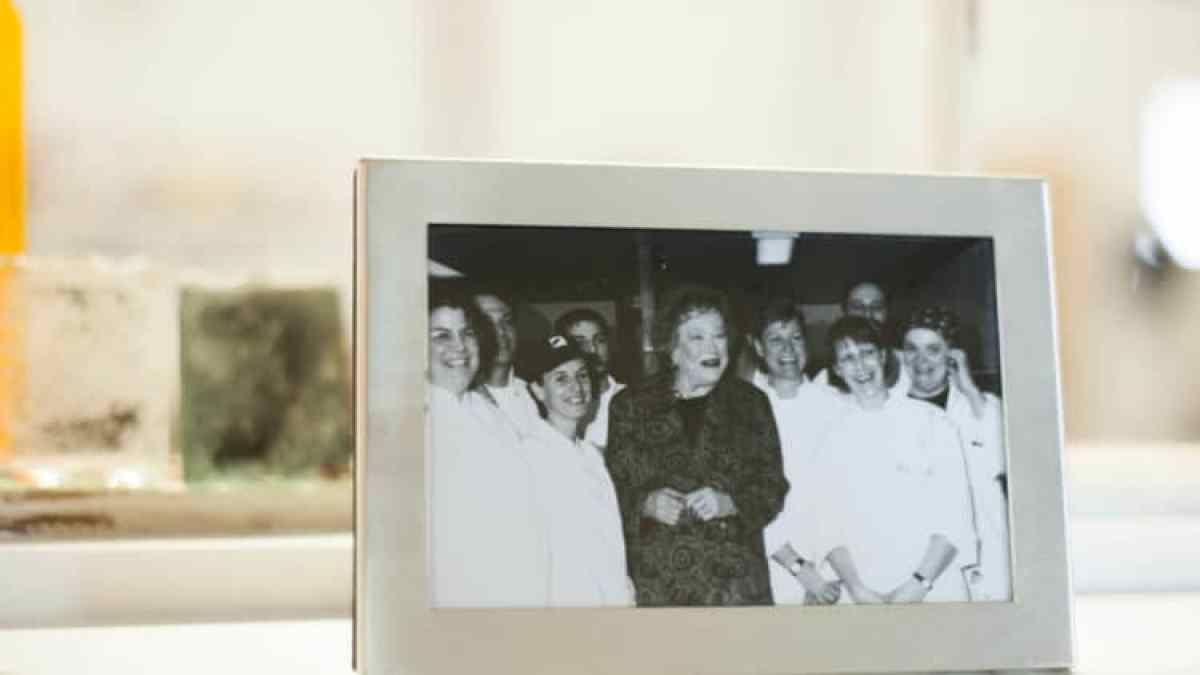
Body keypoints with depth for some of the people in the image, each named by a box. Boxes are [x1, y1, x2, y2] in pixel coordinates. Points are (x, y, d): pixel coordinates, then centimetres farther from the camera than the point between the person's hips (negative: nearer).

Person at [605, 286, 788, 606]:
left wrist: (729, 503, -11)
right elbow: (613, 490, 8)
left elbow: (772, 489, 8)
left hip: (735, 582, 1)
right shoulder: (632, 405, 8)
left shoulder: (750, 402, 10)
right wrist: (646, 505, -12)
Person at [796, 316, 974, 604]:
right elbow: (827, 525, 5)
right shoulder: (834, 437, 9)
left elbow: (954, 515, 1)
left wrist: (920, 583, -9)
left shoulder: (931, 422, 5)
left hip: (935, 590, -1)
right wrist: (856, 588, -8)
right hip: (865, 598, 1)